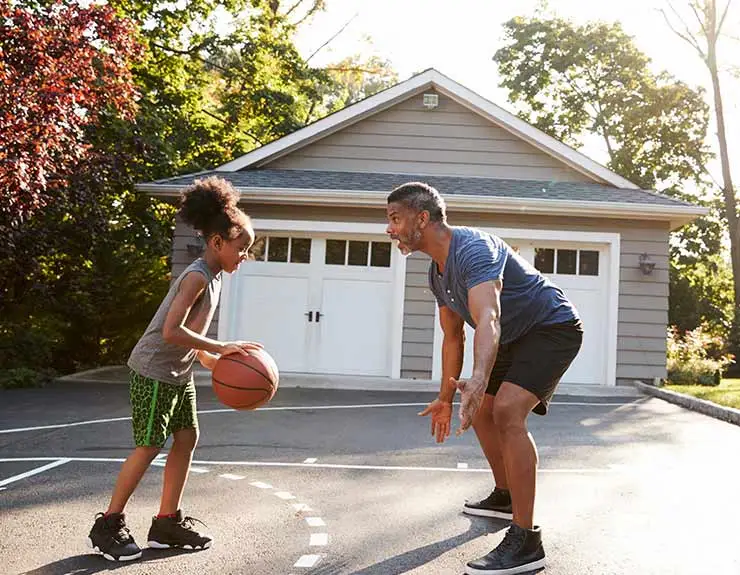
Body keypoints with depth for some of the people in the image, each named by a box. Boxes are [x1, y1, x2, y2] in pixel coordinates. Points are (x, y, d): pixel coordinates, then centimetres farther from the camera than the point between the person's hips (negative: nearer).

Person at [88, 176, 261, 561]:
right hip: (155, 371, -9)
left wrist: (210, 358, 8)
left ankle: (167, 522, 18)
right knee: (149, 446, -3)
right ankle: (108, 525, 11)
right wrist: (221, 348, -28)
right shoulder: (197, 276, -22)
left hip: (179, 373, 9)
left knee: (187, 439, 8)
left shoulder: (212, 277, 7)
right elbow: (171, 332, -31)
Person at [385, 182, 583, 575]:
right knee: (480, 412, 18)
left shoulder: (472, 249, -28)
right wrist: (446, 399, 17)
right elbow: (453, 337, 14)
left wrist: (478, 381, -61)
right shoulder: (437, 273, 3)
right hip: (517, 338, 10)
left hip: (553, 328, -10)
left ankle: (526, 542, -23)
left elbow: (488, 318, -45)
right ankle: (505, 498, 39)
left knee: (507, 410, -27)